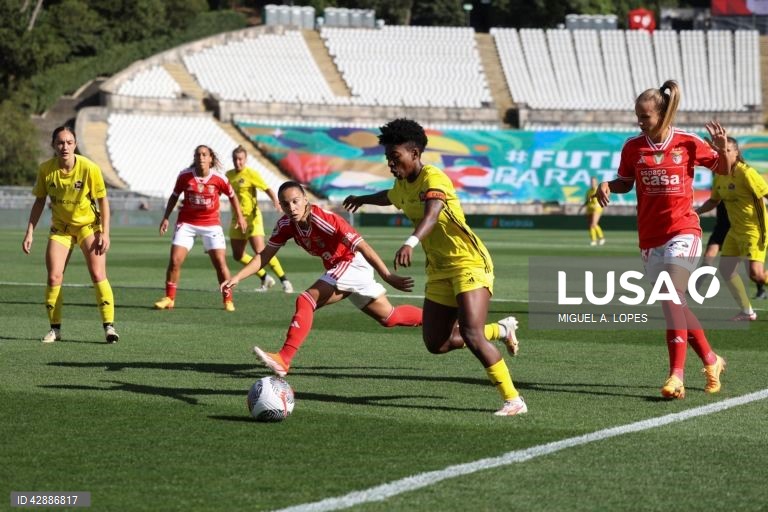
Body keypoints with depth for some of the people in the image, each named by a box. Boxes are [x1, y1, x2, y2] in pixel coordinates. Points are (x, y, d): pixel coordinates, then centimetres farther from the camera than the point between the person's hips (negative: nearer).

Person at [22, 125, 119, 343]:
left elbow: (103, 201, -9)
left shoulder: (89, 168, -19)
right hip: (60, 228, 2)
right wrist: (29, 233, -2)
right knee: (54, 277, -6)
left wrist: (104, 233, -14)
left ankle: (109, 326, -8)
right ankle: (55, 328, 8)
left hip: (88, 225, -2)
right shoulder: (46, 169, -11)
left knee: (98, 274, -14)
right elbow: (39, 202, 2)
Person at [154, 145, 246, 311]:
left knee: (220, 262, -7)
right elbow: (174, 196, 7)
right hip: (187, 223, 1)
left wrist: (239, 217, 10)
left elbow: (232, 196, 8)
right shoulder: (185, 176, -8)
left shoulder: (219, 178, -9)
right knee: (174, 260, -9)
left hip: (211, 224, -1)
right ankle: (169, 299, 4)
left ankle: (228, 300, 7)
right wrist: (166, 218, 5)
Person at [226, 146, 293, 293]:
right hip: (237, 219, 7)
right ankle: (265, 279, 19)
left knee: (260, 252, -17)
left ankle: (284, 281, -9)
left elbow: (267, 189, -18)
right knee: (238, 255, 4)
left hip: (252, 218, -7)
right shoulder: (229, 175, 9)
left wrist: (275, 202, -35)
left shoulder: (251, 174, -9)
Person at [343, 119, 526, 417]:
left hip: (469, 263, -9)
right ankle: (502, 330, 25)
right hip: (439, 270, 9)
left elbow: (432, 212, -38)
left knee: (471, 335, -23)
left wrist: (411, 242, -56)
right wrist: (362, 199, 58)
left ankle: (513, 400, -15)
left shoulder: (433, 178, -16)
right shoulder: (403, 186, 11)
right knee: (436, 344, 3)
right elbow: (389, 197, 38)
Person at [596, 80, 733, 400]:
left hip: (683, 231, -4)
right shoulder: (633, 147, 2)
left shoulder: (688, 143, -4)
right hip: (651, 237, 4)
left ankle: (676, 375, -22)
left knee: (673, 299, -19)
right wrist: (607, 186, -6)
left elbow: (723, 170, 8)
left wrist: (722, 149, -13)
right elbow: (625, 182, 15)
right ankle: (711, 360, 30)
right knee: (675, 305, 10)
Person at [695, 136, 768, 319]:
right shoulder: (720, 176, 6)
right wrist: (695, 212, 9)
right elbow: (714, 201, 21)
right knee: (725, 268, 6)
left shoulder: (746, 173, -17)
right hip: (736, 229, 8)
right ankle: (747, 312, 17)